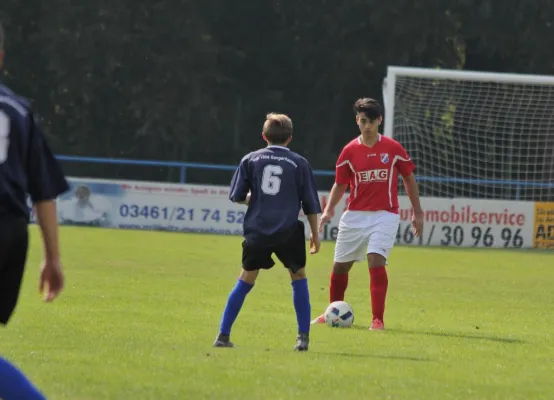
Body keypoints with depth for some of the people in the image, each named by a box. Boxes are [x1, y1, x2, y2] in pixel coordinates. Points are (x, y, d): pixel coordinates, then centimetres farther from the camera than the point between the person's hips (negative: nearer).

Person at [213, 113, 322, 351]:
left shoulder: (251, 160, 6)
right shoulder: (299, 163, 4)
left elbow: (236, 196, 5)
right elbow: (311, 204, 7)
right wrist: (315, 234, 15)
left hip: (257, 231, 1)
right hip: (288, 232, -1)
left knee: (245, 281, 14)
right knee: (299, 278, 16)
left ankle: (223, 335, 10)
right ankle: (303, 337, 8)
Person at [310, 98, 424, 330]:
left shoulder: (393, 149, -3)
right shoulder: (349, 151, 1)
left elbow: (409, 178, 8)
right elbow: (340, 184, 9)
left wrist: (417, 212, 8)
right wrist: (329, 210, -7)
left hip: (384, 215, -3)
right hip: (354, 215, 3)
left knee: (376, 261, -21)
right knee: (340, 266, 9)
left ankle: (378, 319, -16)